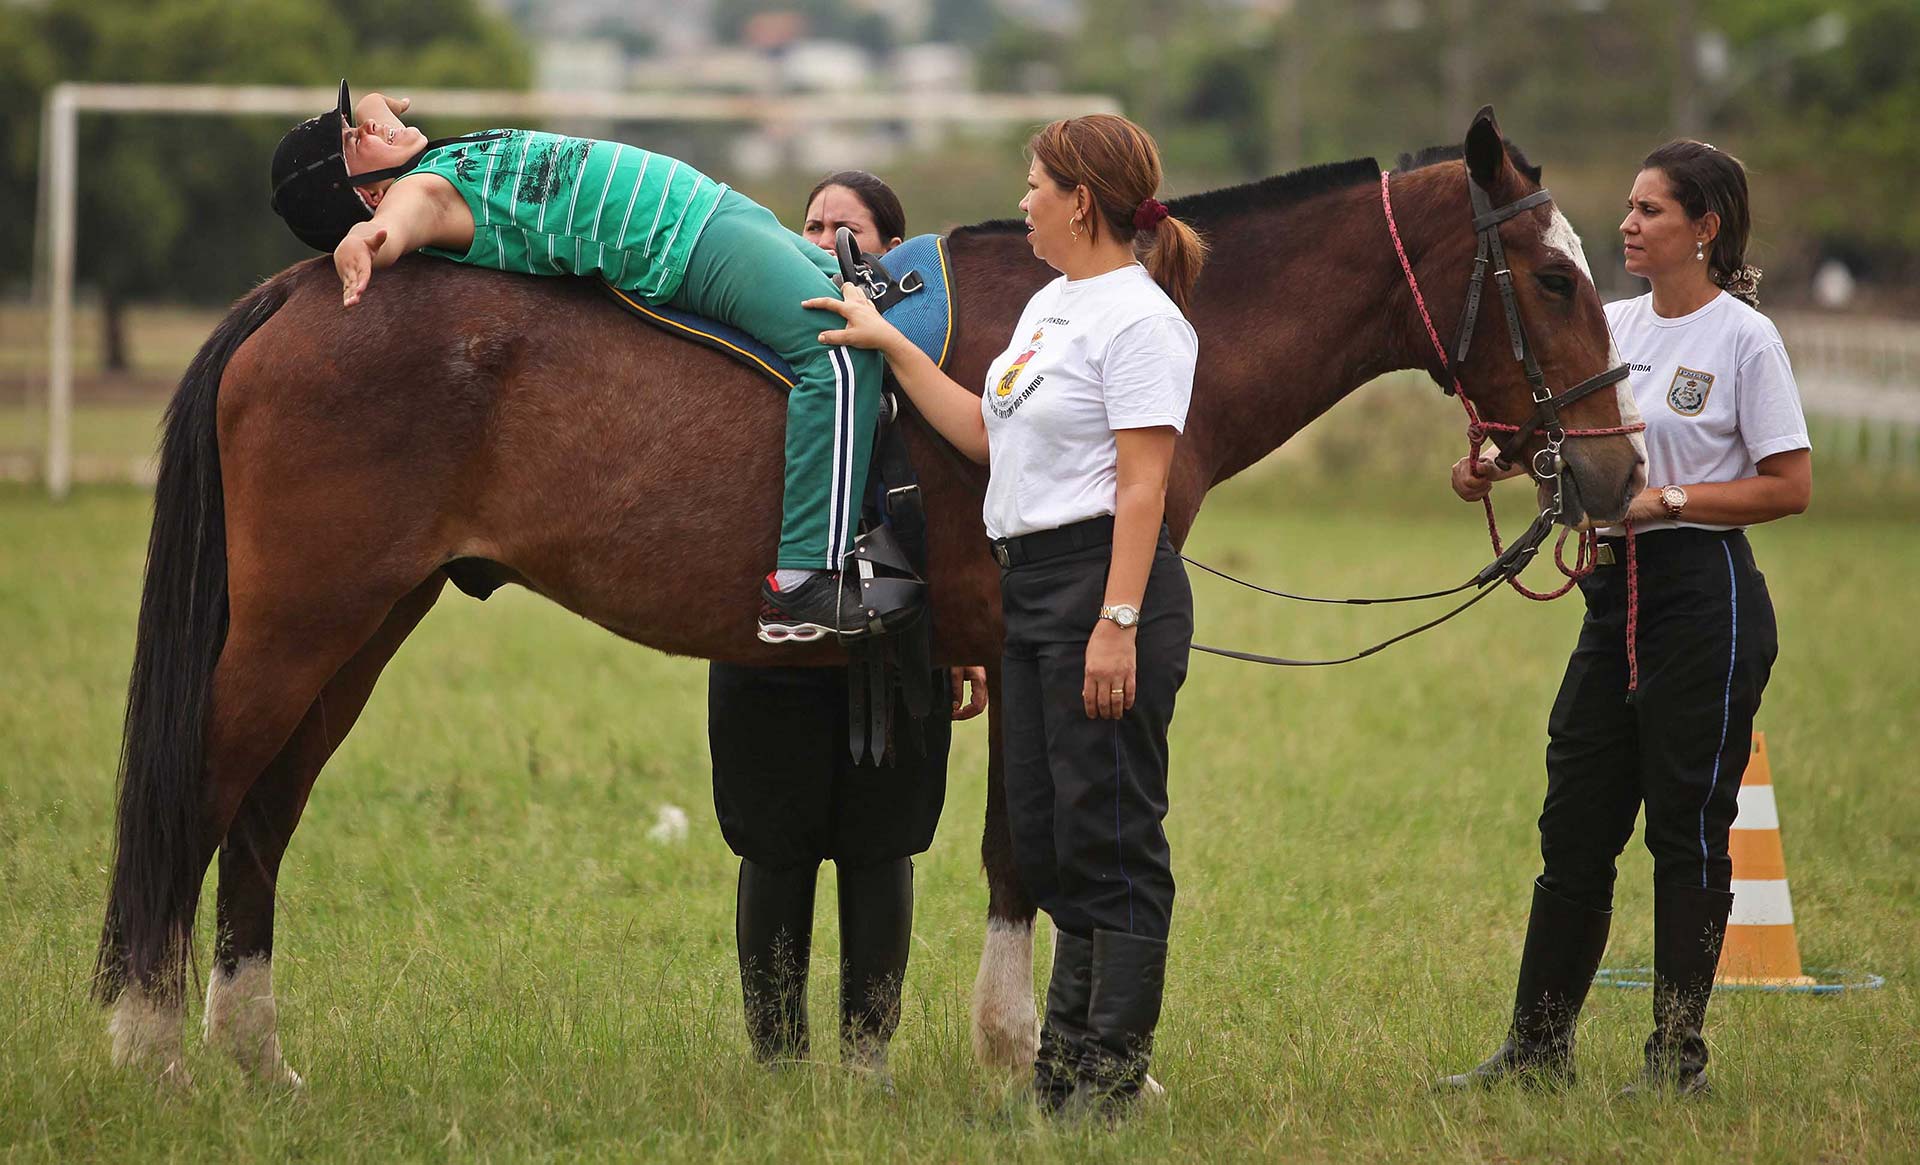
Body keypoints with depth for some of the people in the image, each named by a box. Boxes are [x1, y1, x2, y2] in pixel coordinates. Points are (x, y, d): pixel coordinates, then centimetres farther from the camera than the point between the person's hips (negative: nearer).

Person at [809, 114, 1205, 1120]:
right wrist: (889, 346, 19)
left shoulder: (1137, 318, -13)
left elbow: (1142, 487, -18)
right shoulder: (1050, 305, 17)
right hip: (1030, 585, 10)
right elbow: (987, 436, 19)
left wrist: (1118, 623, -23)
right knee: (1043, 833, 13)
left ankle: (1114, 1069, -2)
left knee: (1109, 834, -6)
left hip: (1104, 578, -10)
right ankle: (1065, 1054, 22)